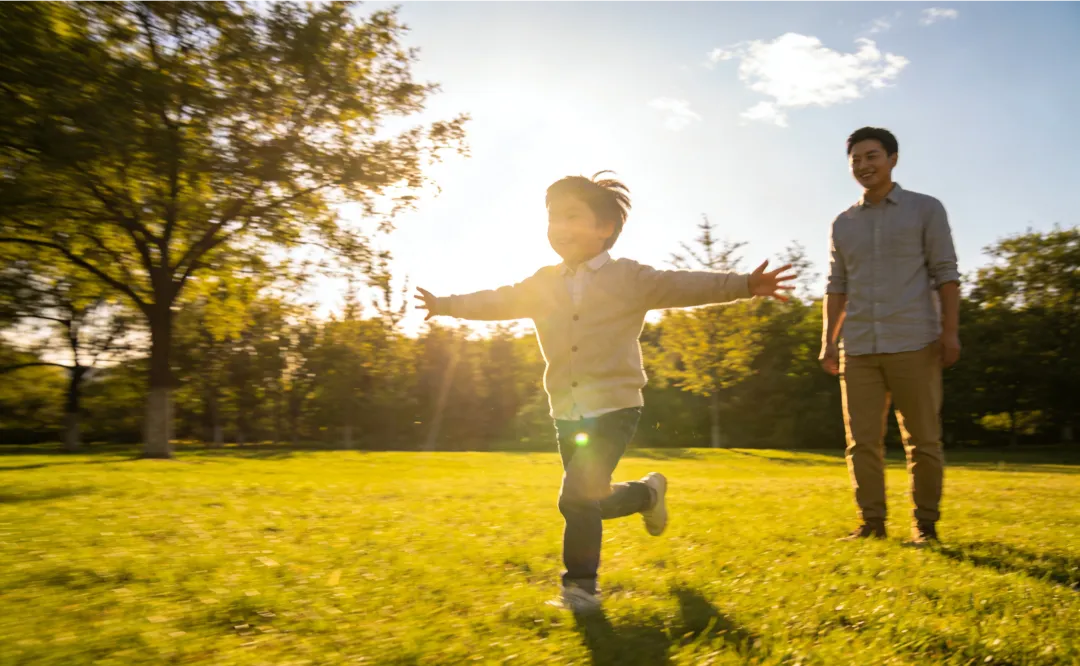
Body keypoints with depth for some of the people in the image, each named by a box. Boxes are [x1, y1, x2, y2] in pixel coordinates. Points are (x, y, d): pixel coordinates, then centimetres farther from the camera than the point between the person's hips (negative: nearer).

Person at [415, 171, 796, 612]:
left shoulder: (630, 278, -5)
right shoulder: (541, 285, 8)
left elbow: (685, 286, -11)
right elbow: (498, 302, 20)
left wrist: (745, 285, -21)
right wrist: (446, 305, 28)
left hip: (616, 407, -5)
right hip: (567, 412, 5)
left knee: (577, 496, -15)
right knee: (593, 500, 12)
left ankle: (581, 583, 5)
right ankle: (648, 493, 42)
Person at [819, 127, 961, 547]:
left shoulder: (925, 209, 6)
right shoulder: (842, 224, 15)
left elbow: (945, 274, 1)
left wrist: (950, 331, -8)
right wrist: (828, 341, 7)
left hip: (914, 345, -3)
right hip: (858, 350, 3)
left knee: (922, 440, 2)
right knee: (862, 441, 1)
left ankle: (925, 524, 13)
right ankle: (871, 523, 9)